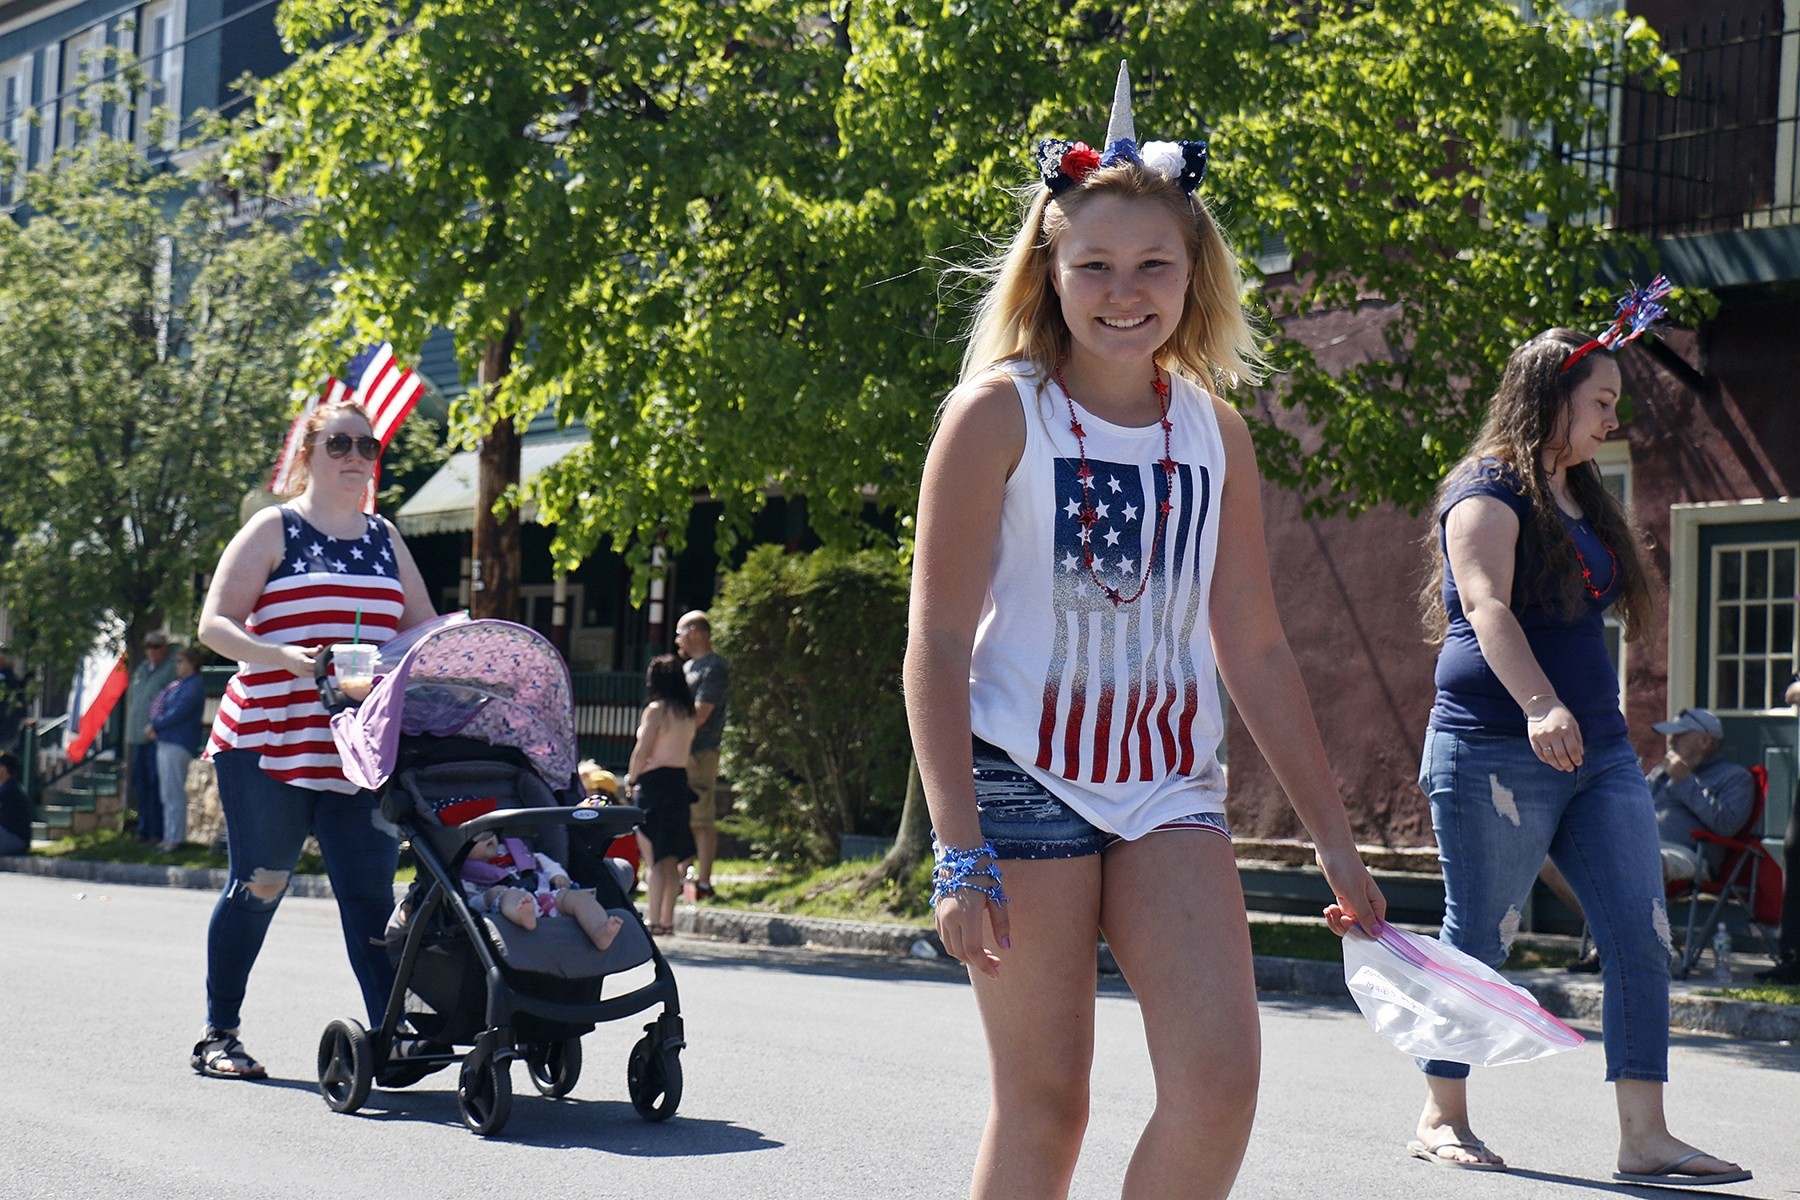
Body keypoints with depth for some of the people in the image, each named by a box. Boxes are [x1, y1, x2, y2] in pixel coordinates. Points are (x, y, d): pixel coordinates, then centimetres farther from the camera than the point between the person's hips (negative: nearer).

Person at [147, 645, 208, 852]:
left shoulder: (194, 686, -11)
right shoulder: (178, 683, 19)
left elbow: (178, 713, -19)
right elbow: (159, 708, 22)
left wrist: (155, 726, -9)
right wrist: (155, 727, 4)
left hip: (178, 744, -10)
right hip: (166, 742, 10)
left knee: (173, 792, -8)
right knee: (167, 793, 13)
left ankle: (175, 838, -4)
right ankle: (170, 835, 18)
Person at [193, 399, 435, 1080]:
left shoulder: (384, 540, 17)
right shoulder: (274, 531, 2)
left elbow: (422, 627, 21)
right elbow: (215, 625, -5)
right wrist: (285, 657, -22)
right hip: (269, 738, -4)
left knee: (370, 890, -5)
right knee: (259, 885, 3)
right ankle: (218, 1035, 16)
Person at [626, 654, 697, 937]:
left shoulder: (656, 710, -11)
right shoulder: (687, 713, 10)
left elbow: (642, 751, -14)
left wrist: (631, 779, 2)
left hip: (655, 783, -7)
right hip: (680, 781, 7)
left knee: (655, 857, -5)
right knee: (672, 858, 11)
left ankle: (654, 920, -9)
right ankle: (667, 920, 13)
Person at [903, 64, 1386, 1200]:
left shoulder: (1215, 431, 8)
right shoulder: (1000, 413, -5)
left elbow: (1256, 649, 14)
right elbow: (938, 647, -8)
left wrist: (1336, 840, 12)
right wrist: (960, 853, -16)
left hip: (1172, 786, 4)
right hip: (1023, 776, -4)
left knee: (1221, 1080, -12)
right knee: (1045, 1104, -1)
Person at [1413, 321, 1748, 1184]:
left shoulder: (1583, 500, 20)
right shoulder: (1489, 490, -7)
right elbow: (1488, 605, -22)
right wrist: (1542, 706, -37)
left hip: (1598, 752, 8)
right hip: (1497, 752, -8)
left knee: (1642, 938, -3)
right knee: (1479, 940, 0)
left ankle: (1644, 1136, -3)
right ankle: (1442, 1120, 14)